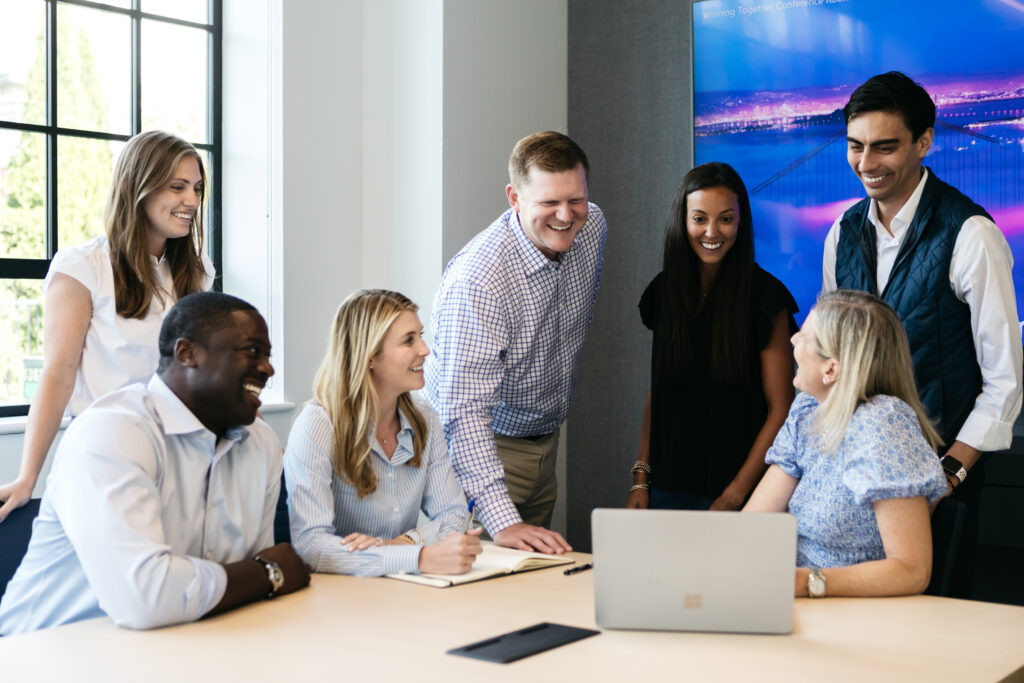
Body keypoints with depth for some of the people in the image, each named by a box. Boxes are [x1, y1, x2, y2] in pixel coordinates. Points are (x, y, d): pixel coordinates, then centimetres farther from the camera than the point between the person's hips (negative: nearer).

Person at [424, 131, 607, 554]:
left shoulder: (592, 227, -8)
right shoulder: (477, 280, -32)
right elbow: (466, 410, -36)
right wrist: (502, 522, -44)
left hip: (545, 442, 7)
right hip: (481, 445, -6)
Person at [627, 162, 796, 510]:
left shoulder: (765, 297, -9)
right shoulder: (664, 291, 4)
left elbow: (781, 411, -9)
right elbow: (657, 390, 10)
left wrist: (733, 497, -15)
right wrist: (641, 479, 4)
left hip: (743, 493, -4)